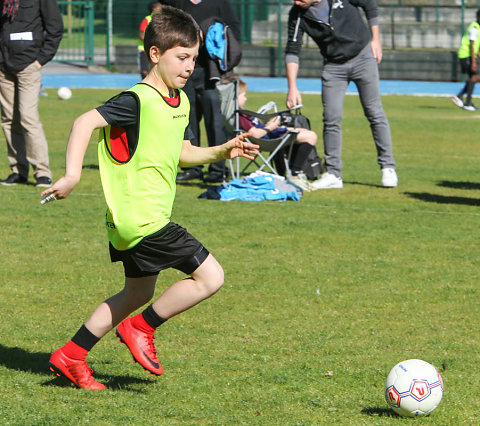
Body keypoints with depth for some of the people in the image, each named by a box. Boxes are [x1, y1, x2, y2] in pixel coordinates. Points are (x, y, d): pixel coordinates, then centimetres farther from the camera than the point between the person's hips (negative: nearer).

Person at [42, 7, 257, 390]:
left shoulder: (180, 101, 12)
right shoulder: (138, 102, -17)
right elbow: (85, 122, -24)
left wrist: (221, 152, 12)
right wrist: (73, 175, -31)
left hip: (134, 222, 10)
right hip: (142, 220, -10)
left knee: (138, 294, 21)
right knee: (210, 276, -10)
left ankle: (70, 357, 27)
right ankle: (141, 329, 3)